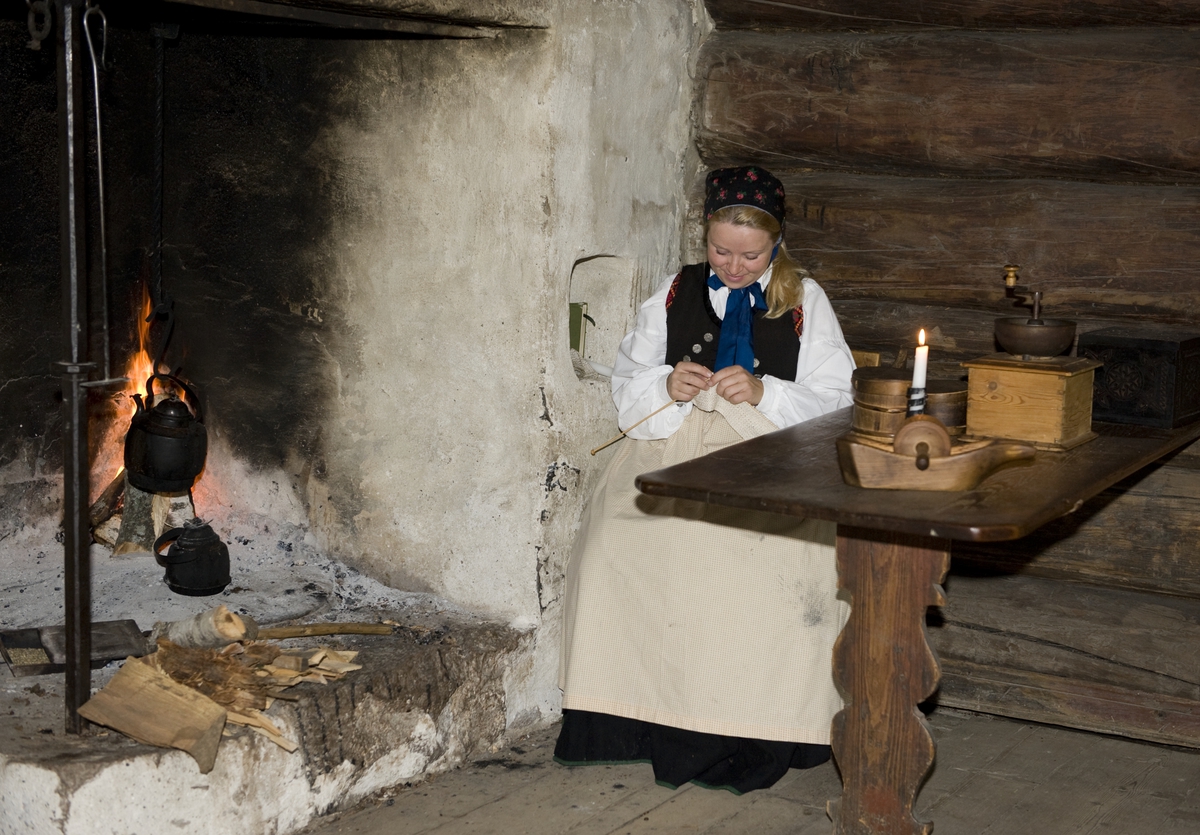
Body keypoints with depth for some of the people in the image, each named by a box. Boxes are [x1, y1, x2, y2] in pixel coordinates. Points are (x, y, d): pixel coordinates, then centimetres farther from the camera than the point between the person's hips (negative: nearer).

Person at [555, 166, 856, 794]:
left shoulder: (804, 301, 10)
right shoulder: (676, 294, 16)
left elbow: (835, 399, 3)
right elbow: (626, 381, 16)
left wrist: (765, 392, -14)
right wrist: (668, 386, -6)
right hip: (674, 448, 2)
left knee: (788, 559, -32)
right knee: (616, 540, -27)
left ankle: (752, 739, -20)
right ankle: (621, 719, -15)